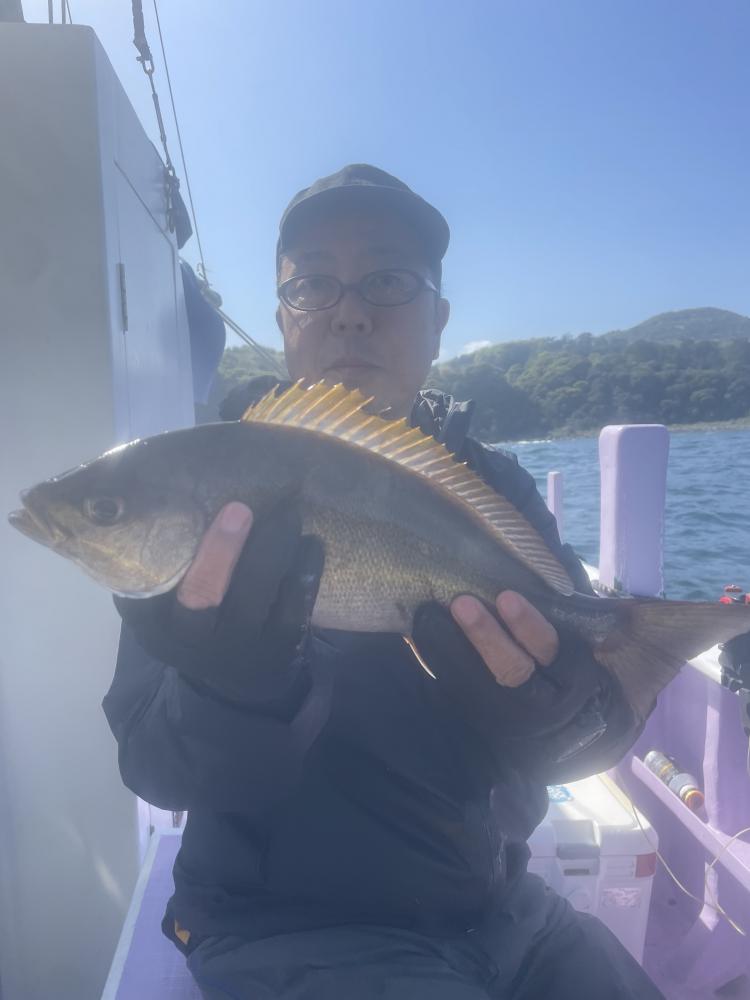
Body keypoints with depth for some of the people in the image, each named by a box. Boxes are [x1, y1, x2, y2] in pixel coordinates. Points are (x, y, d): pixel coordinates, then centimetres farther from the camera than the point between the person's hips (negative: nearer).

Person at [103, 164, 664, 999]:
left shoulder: (493, 485, -1)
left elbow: (605, 724, -6)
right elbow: (156, 769, -16)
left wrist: (551, 709, -28)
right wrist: (230, 687, -37)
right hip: (294, 928, -3)